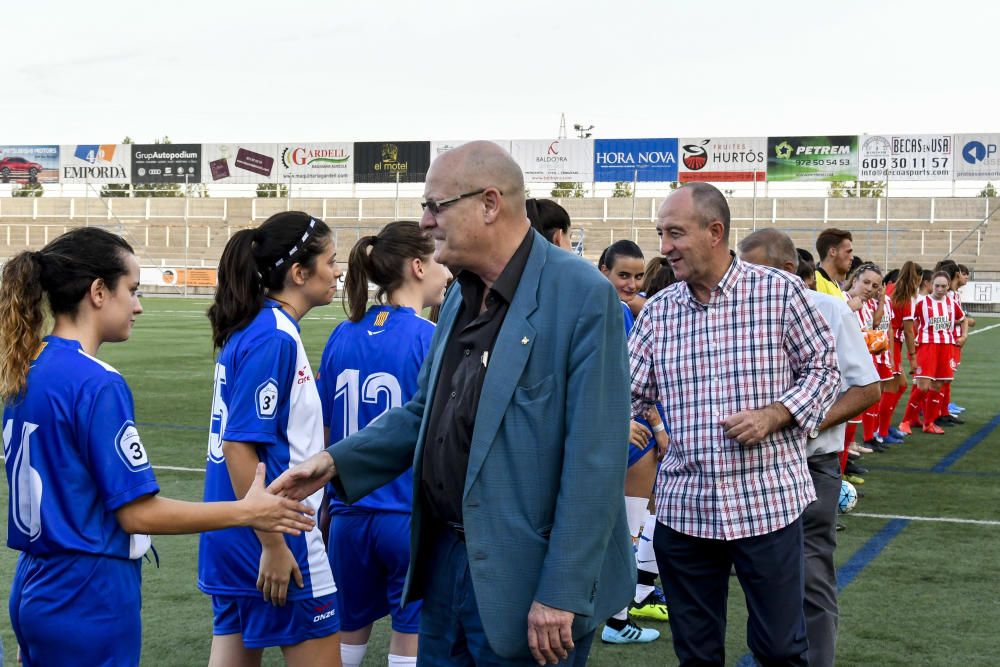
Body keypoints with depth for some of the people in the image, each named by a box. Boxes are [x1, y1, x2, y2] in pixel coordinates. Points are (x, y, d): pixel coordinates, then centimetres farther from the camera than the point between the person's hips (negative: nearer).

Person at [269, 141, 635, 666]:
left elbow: (595, 459, -19)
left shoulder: (582, 296, -16)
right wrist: (338, 461, 5)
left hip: (522, 578, -7)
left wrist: (561, 594, -20)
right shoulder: (462, 297, 10)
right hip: (445, 557, 8)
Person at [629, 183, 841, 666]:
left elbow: (822, 369, 2)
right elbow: (625, 394, 2)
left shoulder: (780, 292, -4)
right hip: (683, 506, 3)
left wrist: (773, 416, -14)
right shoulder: (658, 311, 5)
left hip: (768, 501, -3)